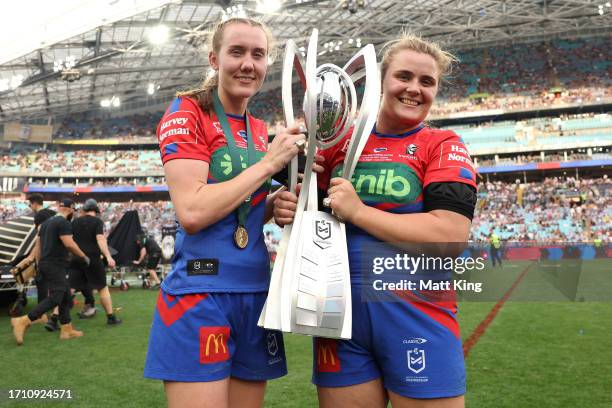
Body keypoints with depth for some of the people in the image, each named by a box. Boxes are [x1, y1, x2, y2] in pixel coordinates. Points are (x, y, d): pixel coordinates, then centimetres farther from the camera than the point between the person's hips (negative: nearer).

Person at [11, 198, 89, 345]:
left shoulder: (46, 222, 17)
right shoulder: (63, 223, -12)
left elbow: (39, 244, 20)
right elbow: (69, 244, -20)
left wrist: (38, 263, 25)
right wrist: (84, 257, -7)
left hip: (46, 263, 10)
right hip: (55, 265, -10)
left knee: (66, 297, 11)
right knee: (55, 298, -12)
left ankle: (66, 330, 12)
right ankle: (23, 322, -17)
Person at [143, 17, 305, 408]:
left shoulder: (259, 130, 12)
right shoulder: (186, 113, -7)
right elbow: (193, 211, -20)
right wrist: (269, 163, -15)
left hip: (255, 290, 7)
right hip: (200, 292, -7)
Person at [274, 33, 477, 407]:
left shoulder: (444, 146, -2)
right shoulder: (341, 142, 8)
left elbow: (451, 235, -17)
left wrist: (359, 211, -17)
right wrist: (288, 208, -6)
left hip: (416, 314, -3)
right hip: (341, 310, 3)